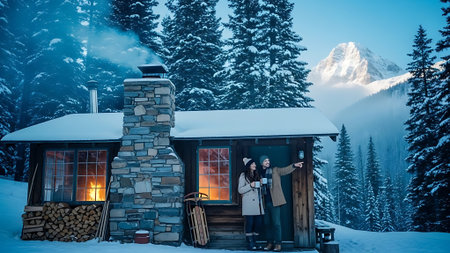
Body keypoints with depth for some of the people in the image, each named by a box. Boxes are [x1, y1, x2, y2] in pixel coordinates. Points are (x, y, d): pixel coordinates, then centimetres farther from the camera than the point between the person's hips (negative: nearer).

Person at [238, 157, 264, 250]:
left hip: (258, 203, 6)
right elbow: (240, 190, -5)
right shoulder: (243, 175, 1)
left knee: (258, 223, 2)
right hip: (249, 205, -6)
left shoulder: (256, 175, 20)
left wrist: (261, 183, 8)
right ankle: (250, 244, 1)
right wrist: (250, 185, -16)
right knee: (250, 223, -7)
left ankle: (254, 243, 11)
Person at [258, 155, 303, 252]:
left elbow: (285, 170, -11)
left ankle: (278, 244, -1)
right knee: (267, 223, 7)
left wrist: (294, 165, -28)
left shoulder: (275, 170, 4)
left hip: (274, 201, -4)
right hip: (265, 202, 4)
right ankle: (270, 243, 16)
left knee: (276, 223, -6)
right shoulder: (260, 173, 13)